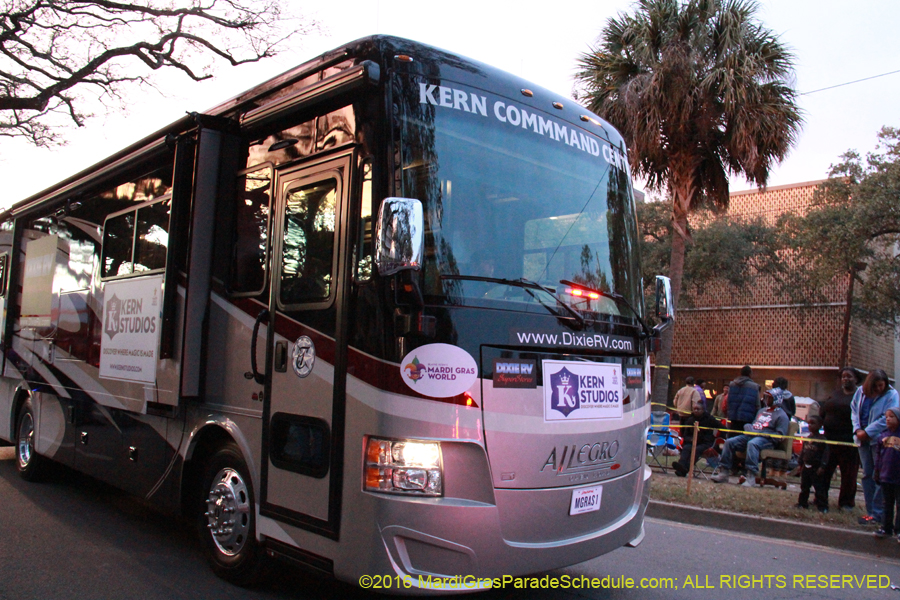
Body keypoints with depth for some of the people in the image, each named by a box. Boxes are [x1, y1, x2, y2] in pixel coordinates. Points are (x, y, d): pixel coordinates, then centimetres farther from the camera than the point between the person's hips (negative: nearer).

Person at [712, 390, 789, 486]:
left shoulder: (781, 415, 2)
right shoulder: (762, 410, 27)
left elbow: (780, 434, -7)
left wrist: (764, 434, -17)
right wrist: (748, 428, 10)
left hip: (765, 439, -7)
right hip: (750, 435, 8)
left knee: (752, 444, -41)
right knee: (729, 442, -13)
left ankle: (751, 476, -43)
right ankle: (723, 473, -17)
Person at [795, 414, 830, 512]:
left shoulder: (822, 439, -10)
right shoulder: (807, 439, 10)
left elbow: (825, 454, -13)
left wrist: (822, 467, -18)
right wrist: (800, 464, 14)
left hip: (816, 468, -6)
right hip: (806, 467, 6)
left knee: (819, 488, -2)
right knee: (804, 487, 13)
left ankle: (822, 506, 5)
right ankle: (802, 503, 22)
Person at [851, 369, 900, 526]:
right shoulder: (860, 392, 7)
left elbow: (887, 419, -14)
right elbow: (854, 410, 11)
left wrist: (867, 432, -14)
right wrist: (857, 430, -4)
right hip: (864, 441, 5)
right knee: (867, 475, 10)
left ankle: (878, 514, -2)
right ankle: (870, 511, 18)